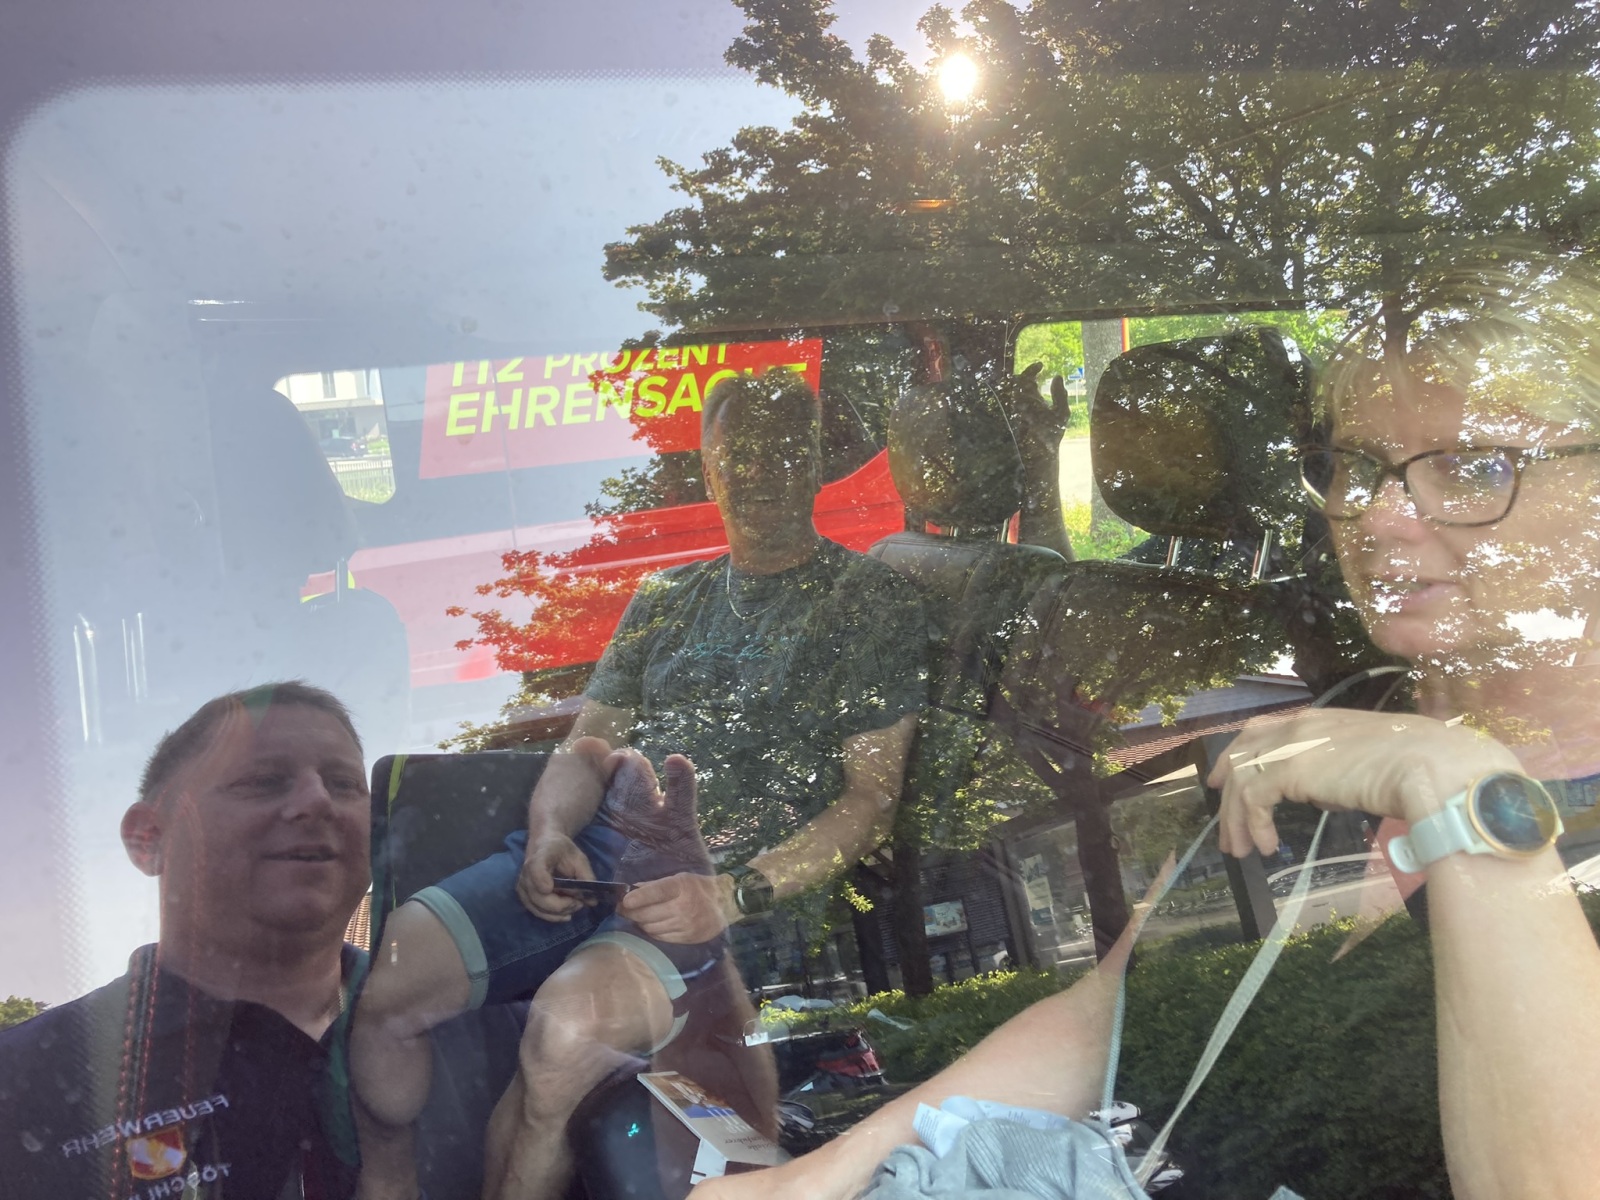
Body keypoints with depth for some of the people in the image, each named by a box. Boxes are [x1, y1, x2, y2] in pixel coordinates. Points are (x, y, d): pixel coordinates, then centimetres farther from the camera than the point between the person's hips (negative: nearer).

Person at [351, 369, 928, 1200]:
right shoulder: (666, 598, 20)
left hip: (736, 886, -5)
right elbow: (588, 746, 18)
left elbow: (870, 798, -4)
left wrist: (731, 896, -18)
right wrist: (549, 834, -6)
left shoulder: (873, 603, 3)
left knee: (567, 1024, -34)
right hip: (594, 848, 6)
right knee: (382, 983, -13)